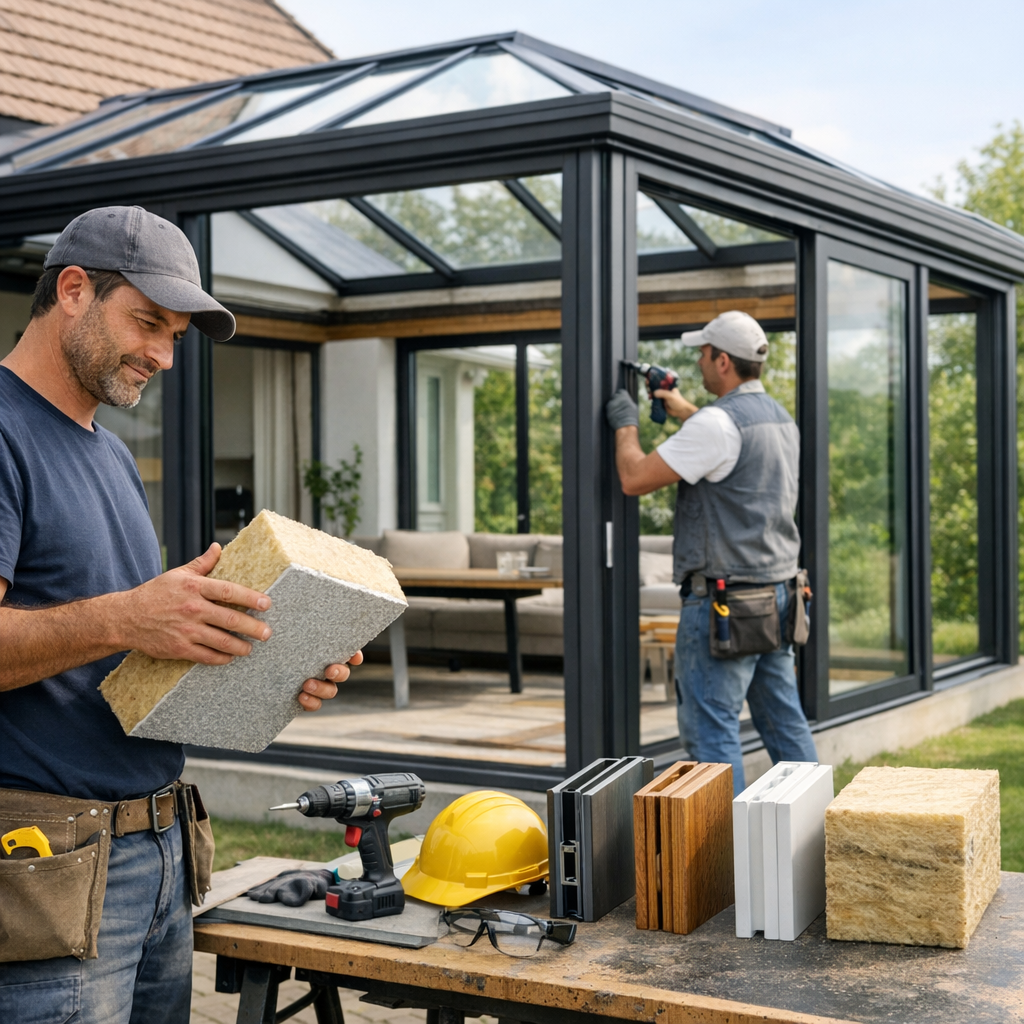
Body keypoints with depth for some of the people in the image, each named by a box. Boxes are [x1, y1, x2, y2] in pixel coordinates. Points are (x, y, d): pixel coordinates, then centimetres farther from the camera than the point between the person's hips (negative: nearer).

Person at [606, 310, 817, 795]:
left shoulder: (717, 423, -17)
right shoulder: (782, 420, 13)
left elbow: (634, 478, -15)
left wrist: (626, 424, 3)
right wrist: (685, 413, 38)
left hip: (722, 602, -9)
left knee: (710, 728, -3)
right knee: (784, 722, 14)